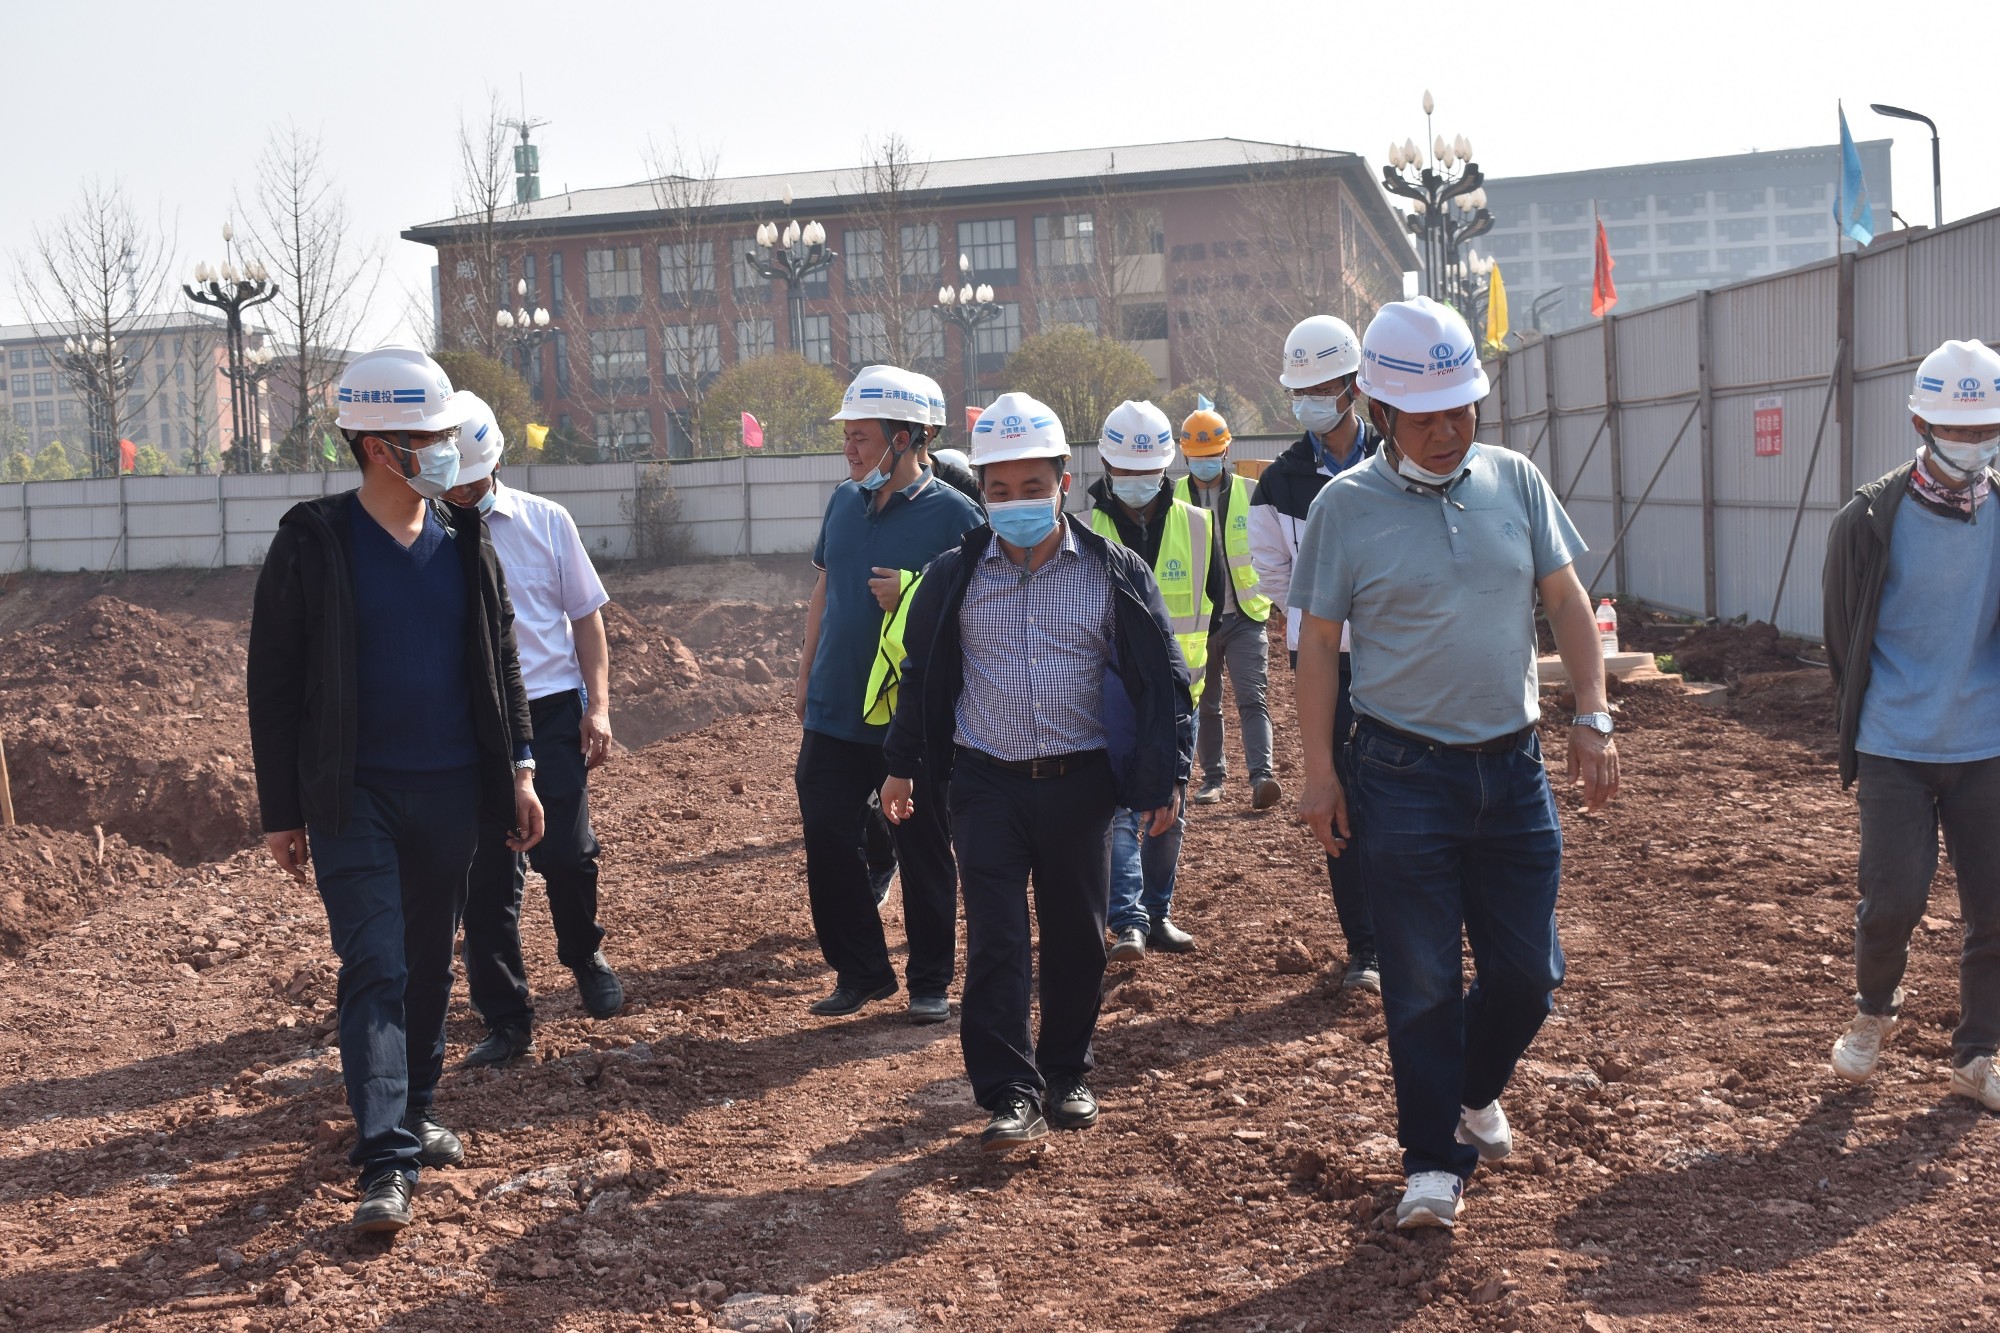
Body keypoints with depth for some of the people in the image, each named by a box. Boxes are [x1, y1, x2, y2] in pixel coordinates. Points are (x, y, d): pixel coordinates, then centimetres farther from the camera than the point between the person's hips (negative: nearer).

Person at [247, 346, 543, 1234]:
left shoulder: (466, 542, 7)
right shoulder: (313, 544, -7)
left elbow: (501, 661, 14)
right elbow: (273, 685, -5)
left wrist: (519, 769, 8)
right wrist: (281, 813, -5)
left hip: (452, 793, 5)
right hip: (356, 797, -4)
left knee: (430, 966, 14)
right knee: (375, 970, -11)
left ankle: (414, 1114, 30)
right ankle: (387, 1161, -13)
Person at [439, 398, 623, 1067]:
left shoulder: (545, 521, 3)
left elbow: (586, 615, 8)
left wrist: (598, 706, -1)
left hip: (551, 710, 0)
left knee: (566, 853, -9)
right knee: (487, 874, 4)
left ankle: (585, 956, 23)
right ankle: (505, 1018, 16)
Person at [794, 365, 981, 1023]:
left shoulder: (952, 514, -10)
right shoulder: (844, 501, 8)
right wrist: (807, 670, 16)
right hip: (835, 709, 5)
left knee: (923, 850, 6)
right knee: (827, 840, 6)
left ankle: (930, 981, 19)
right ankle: (861, 972, 21)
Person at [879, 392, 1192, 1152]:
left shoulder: (1113, 574, -1)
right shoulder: (955, 577, 1)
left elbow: (1161, 679, 3)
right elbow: (922, 677, 12)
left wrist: (1167, 777, -1)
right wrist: (902, 767, 14)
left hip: (1079, 783, 0)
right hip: (987, 783, 0)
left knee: (1077, 938, 10)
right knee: (996, 943, -5)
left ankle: (1067, 1075, 27)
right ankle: (1012, 1096, -1)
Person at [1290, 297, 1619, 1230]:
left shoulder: (1515, 482, 4)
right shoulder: (1347, 505, -5)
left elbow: (1566, 600, 9)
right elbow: (1318, 643, -2)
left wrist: (1593, 718, 0)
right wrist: (1320, 773, -4)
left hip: (1513, 767, 3)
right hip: (1404, 775, -3)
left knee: (1527, 970, 8)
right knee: (1422, 981, 2)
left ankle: (1475, 1093, 37)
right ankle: (1435, 1161, 14)